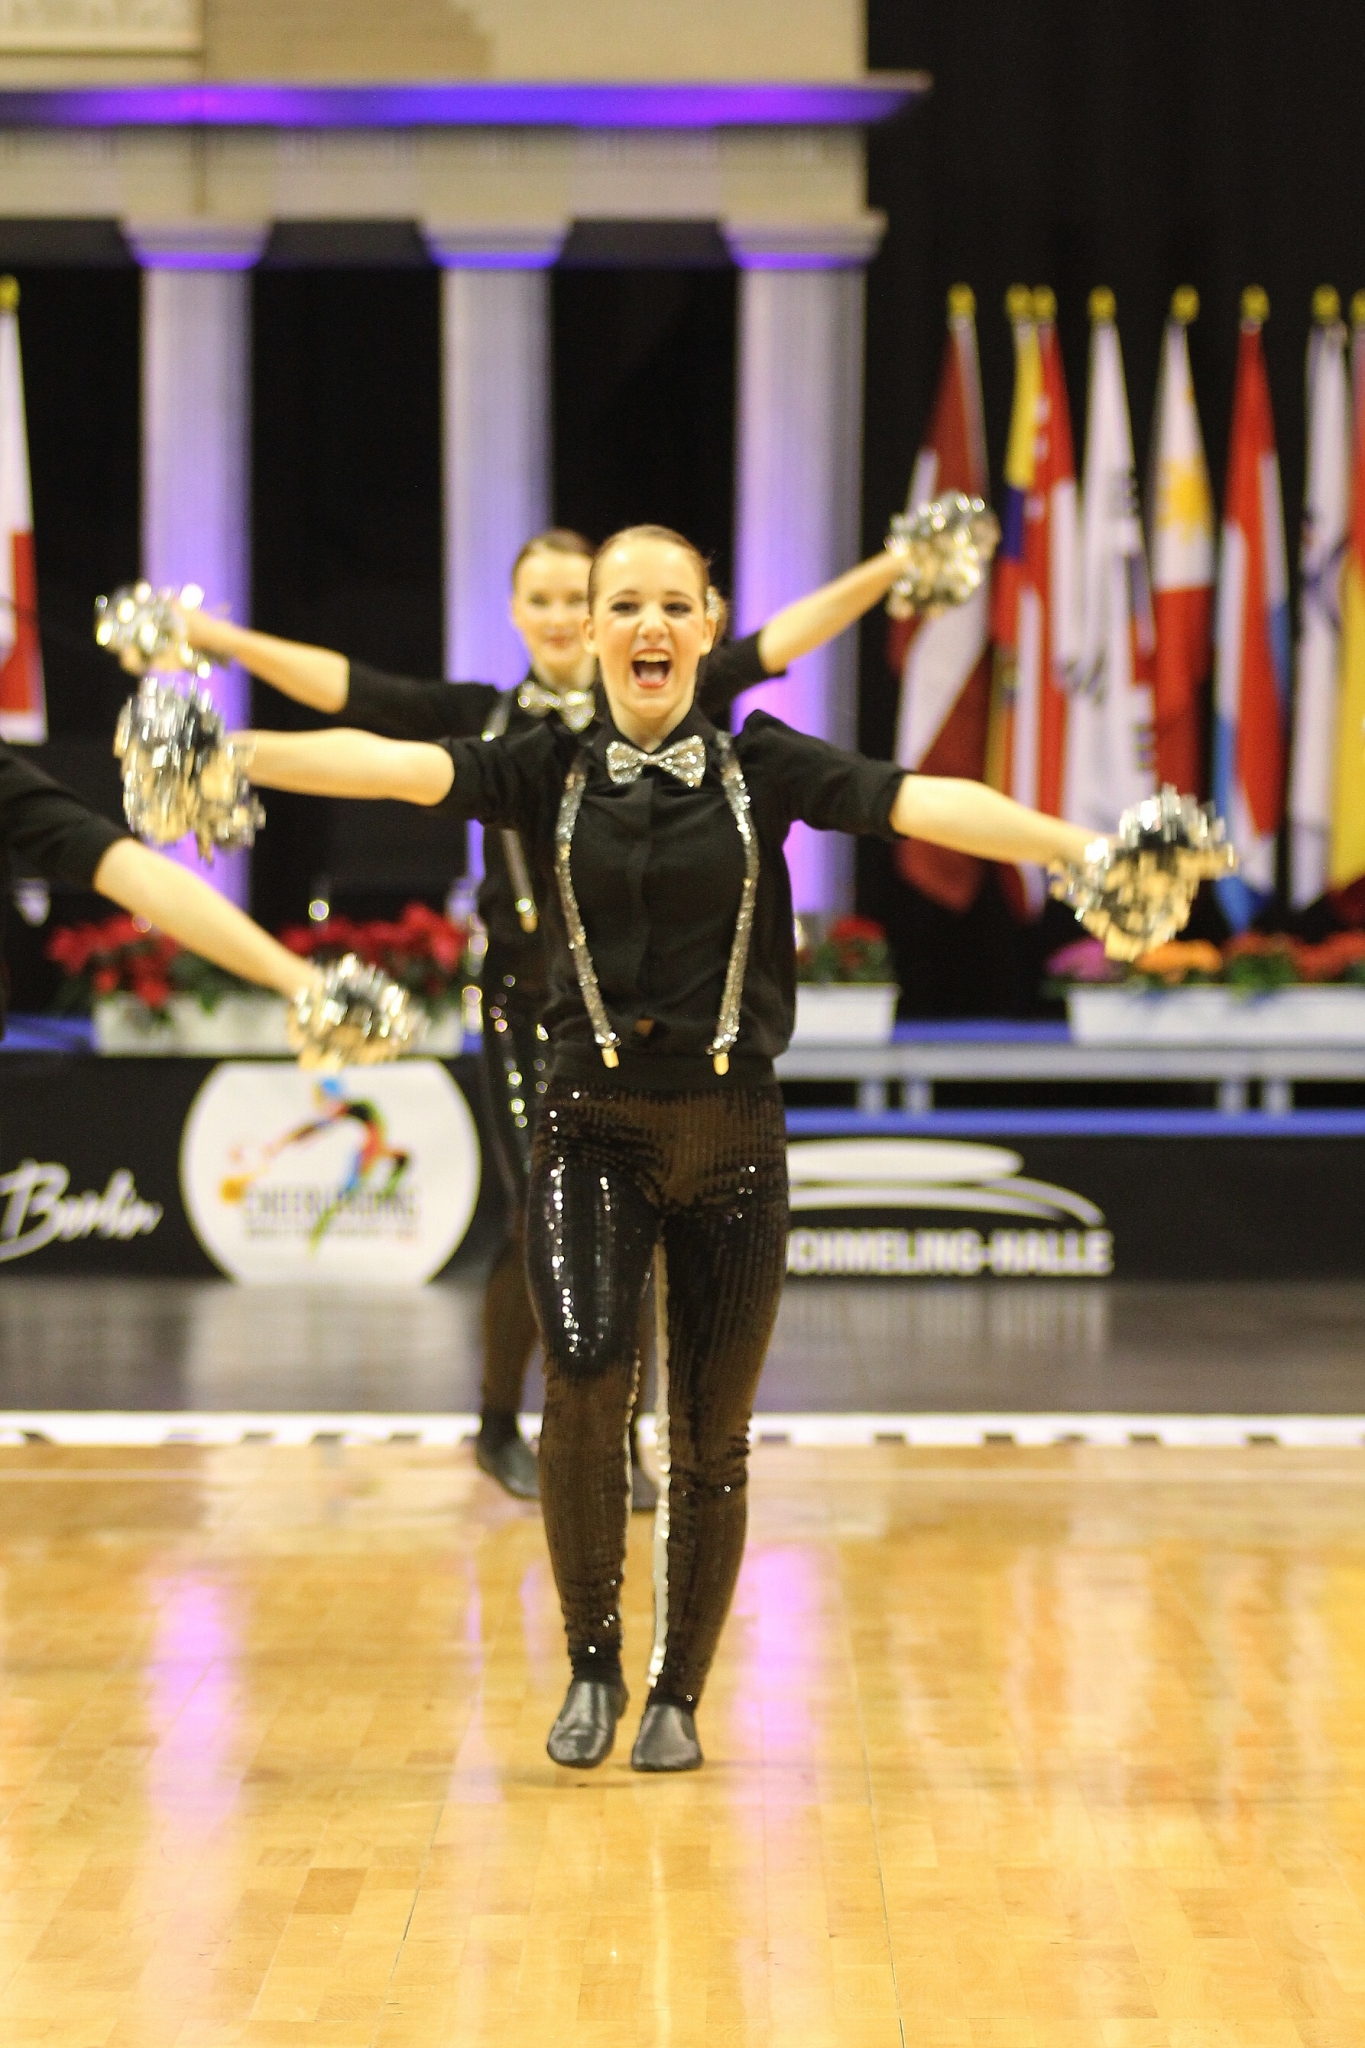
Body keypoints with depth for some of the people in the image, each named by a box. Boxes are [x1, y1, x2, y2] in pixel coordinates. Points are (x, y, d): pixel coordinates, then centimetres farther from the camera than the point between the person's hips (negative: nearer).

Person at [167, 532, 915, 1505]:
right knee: (545, 1218, -5)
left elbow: (780, 641, -1)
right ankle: (499, 1425, 17)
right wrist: (212, 636, -11)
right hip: (529, 1003, -1)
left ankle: (620, 1443, 13)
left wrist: (890, 569, -10)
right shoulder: (481, 719, 3)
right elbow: (339, 685, -2)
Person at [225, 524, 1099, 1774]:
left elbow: (925, 805, -9)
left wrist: (1080, 847, -21)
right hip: (594, 1127, -1)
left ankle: (680, 1696, 21)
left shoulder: (763, 767, 1)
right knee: (585, 1374, -21)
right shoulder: (547, 772, 3)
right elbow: (393, 766, -10)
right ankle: (593, 1660, -2)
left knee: (711, 1430, 4)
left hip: (731, 1132, 1)